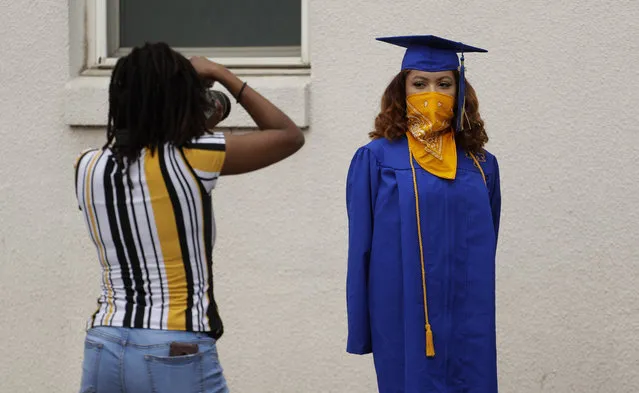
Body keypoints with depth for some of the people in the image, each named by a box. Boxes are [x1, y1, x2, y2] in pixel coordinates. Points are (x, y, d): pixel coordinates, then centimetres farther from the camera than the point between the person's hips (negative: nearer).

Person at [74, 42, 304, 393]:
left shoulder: (87, 168, 4)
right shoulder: (191, 158, -10)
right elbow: (290, 136, 3)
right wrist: (222, 75, 9)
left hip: (103, 352, 5)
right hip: (176, 357, -5)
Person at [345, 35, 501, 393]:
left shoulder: (481, 165, 8)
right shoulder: (376, 160, -1)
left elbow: (485, 252, 14)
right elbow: (361, 250, -1)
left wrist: (482, 319, 13)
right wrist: (360, 331, -4)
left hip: (468, 325, 3)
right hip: (404, 320, -3)